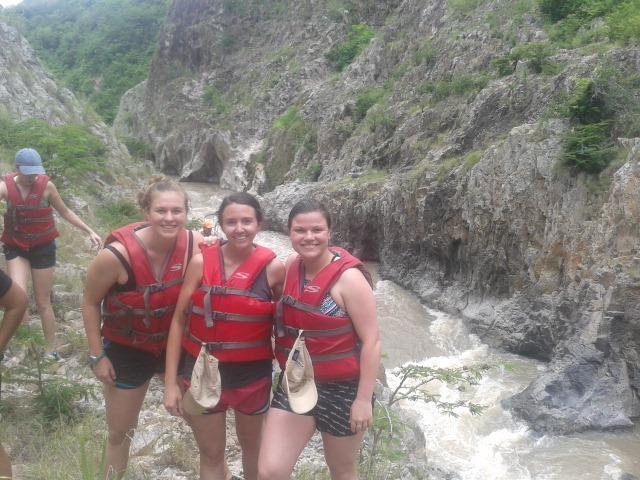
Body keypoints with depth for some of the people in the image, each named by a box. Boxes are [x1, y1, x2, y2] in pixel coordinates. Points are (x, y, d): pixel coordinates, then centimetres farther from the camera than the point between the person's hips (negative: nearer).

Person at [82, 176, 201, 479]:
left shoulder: (195, 244, -22)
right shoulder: (117, 255, -28)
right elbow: (90, 303, -12)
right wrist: (97, 355, -8)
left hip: (176, 345, 2)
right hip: (127, 350, -2)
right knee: (120, 433, 17)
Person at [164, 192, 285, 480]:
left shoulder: (273, 267, -12)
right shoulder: (201, 262, -11)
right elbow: (179, 320, -6)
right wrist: (171, 382, -5)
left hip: (252, 374, 0)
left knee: (252, 446, 24)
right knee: (211, 454, 17)